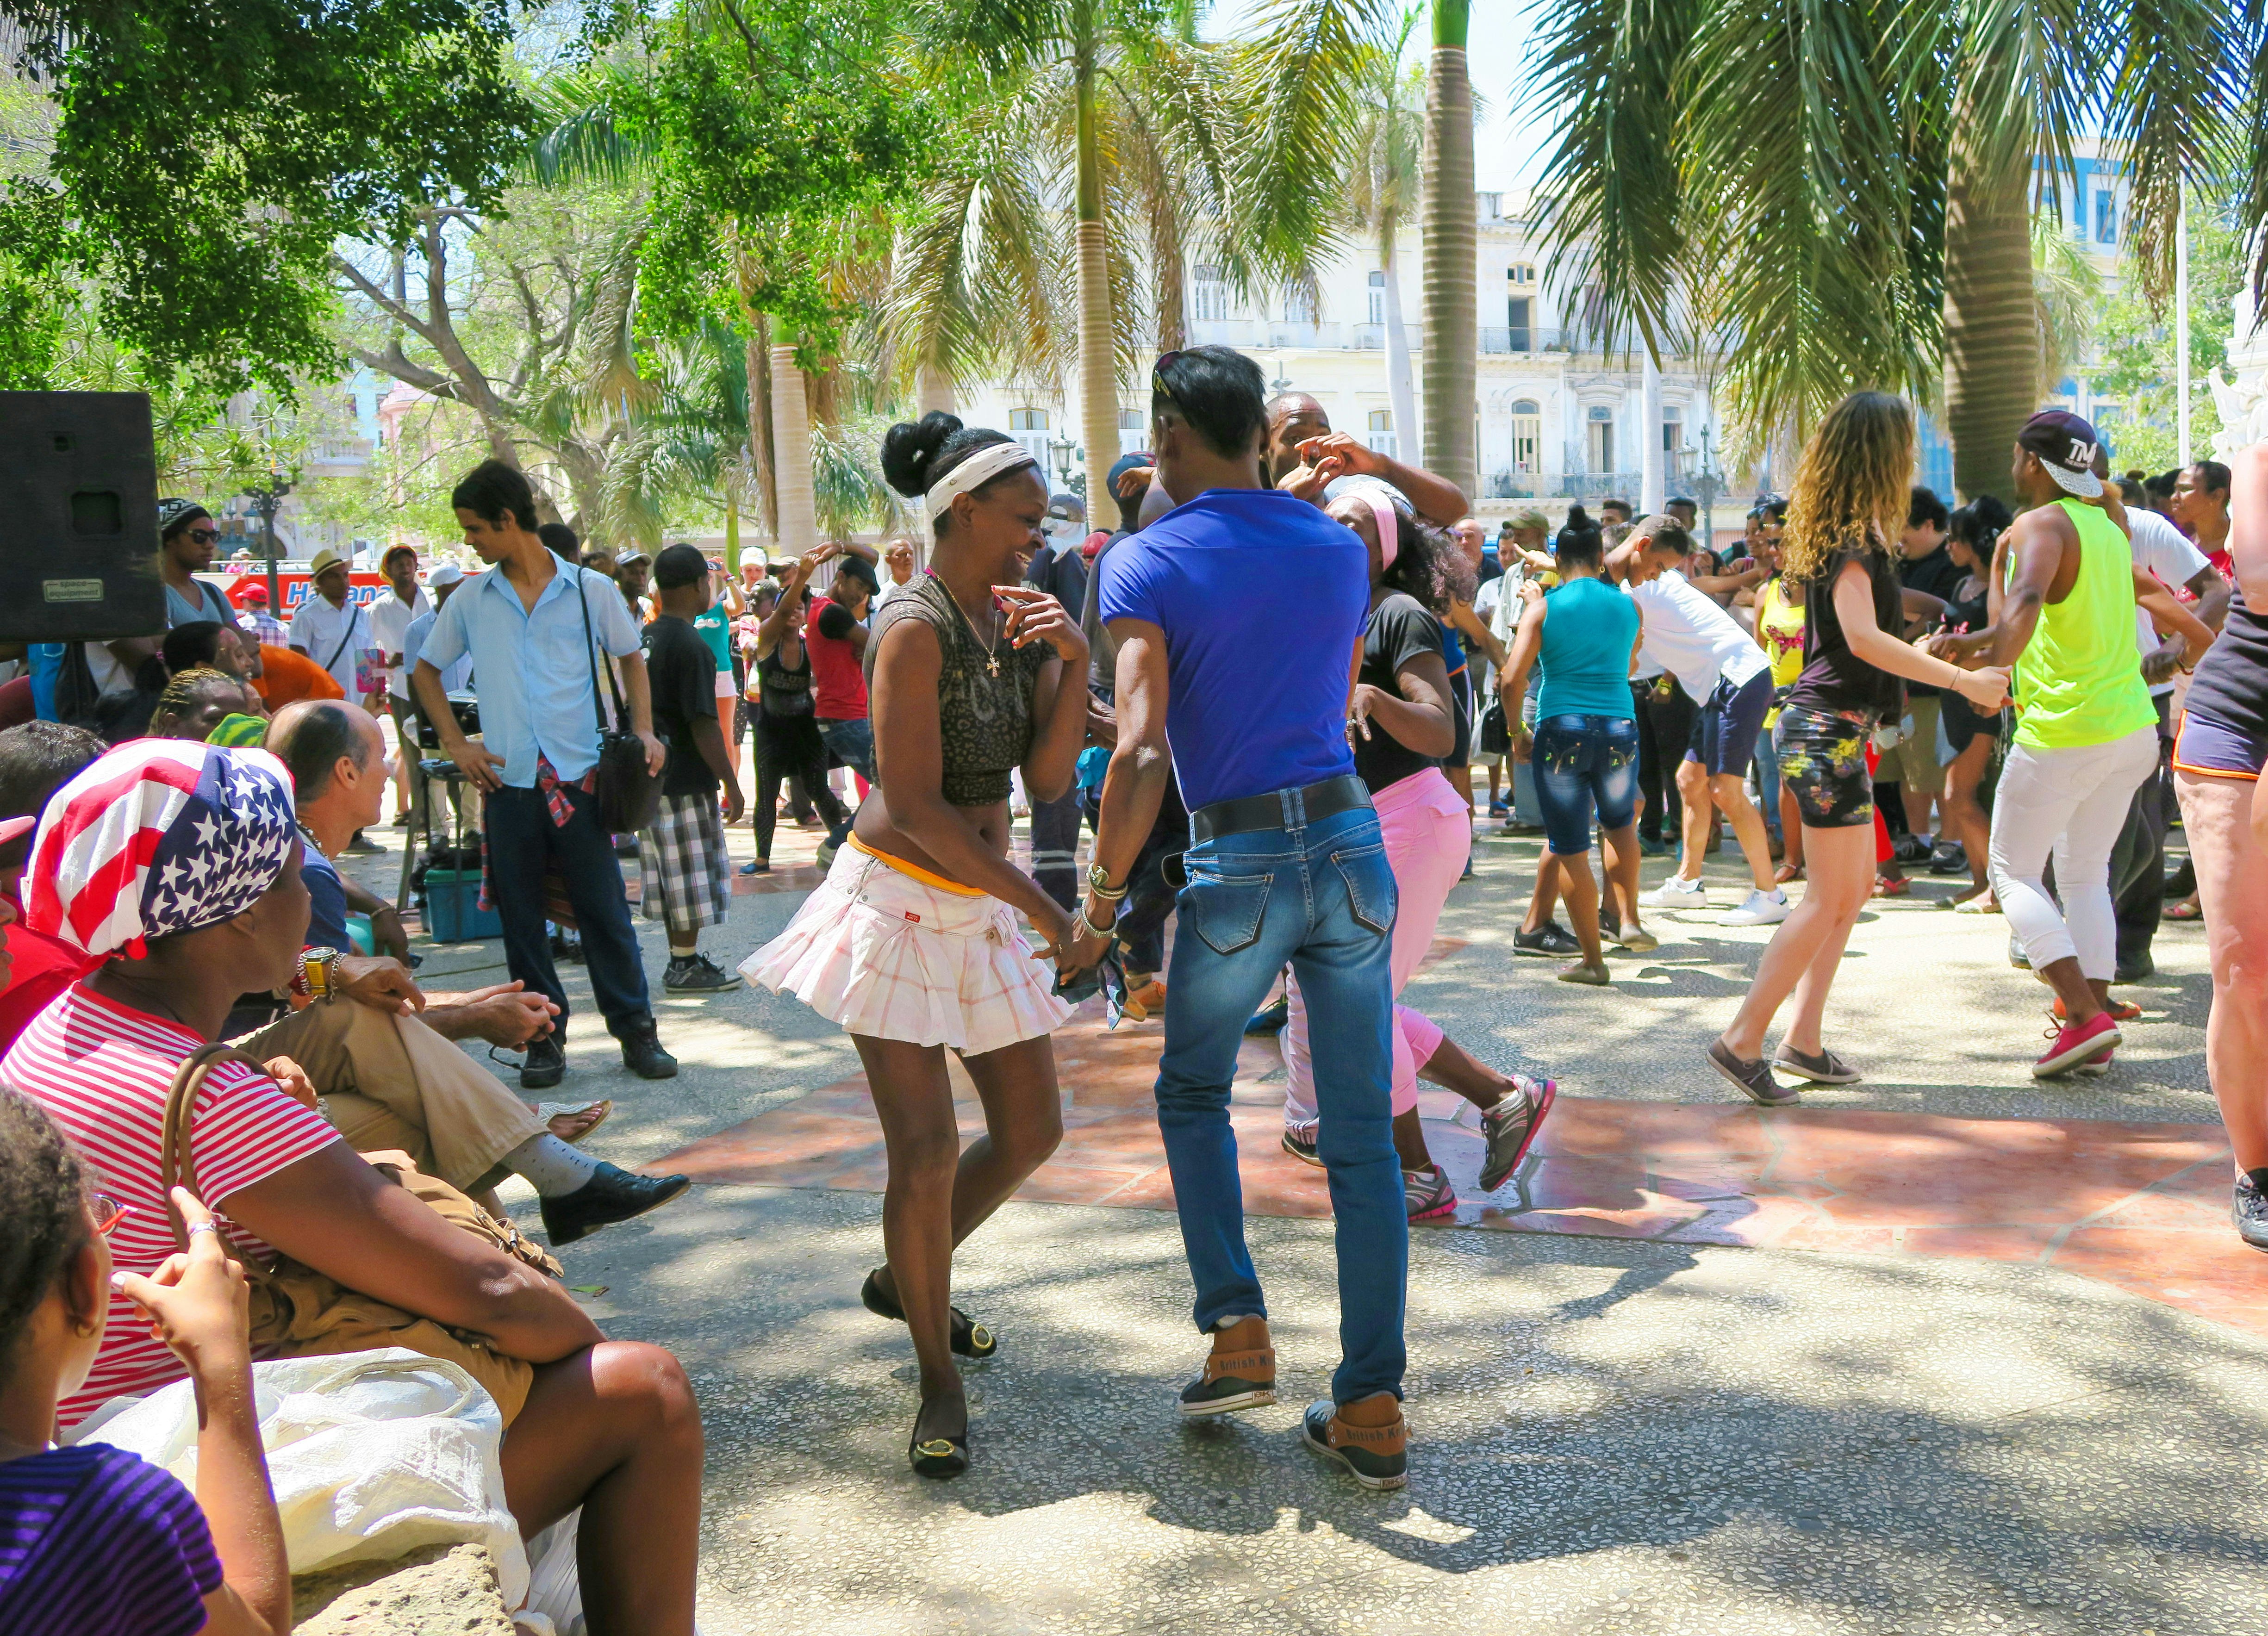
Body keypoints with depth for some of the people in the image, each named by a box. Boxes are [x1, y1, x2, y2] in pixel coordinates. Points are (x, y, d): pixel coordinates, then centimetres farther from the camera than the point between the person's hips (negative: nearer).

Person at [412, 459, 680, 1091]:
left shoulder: (589, 591, 1)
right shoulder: (470, 602, 6)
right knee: (521, 919, 5)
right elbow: (426, 671, 17)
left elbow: (631, 658, 14)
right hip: (508, 783, 2)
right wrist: (456, 744, 5)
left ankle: (636, 1031, 10)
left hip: (580, 779, -2)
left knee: (606, 910, 0)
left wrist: (643, 730, -1)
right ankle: (544, 1038, 15)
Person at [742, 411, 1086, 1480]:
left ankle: (904, 1278, 36)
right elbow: (918, 808, -20)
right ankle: (939, 1383, 8)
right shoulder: (915, 629, -17)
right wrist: (1049, 912, -17)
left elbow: (1049, 782, 0)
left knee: (1032, 1129, 12)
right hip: (898, 899, -8)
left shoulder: (1019, 619, 6)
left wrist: (1072, 663, -13)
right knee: (926, 1149, -10)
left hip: (981, 909, 8)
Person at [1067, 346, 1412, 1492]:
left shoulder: (1147, 564, -6)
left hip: (1238, 862, -4)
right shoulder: (1340, 551, 10)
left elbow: (1141, 756, -16)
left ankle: (1236, 1330, 14)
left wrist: (1098, 903, -8)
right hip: (1352, 841, 4)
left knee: (1193, 1093, 22)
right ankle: (1372, 1411, 11)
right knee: (1363, 1137, 8)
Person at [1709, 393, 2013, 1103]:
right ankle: (1742, 1040, -6)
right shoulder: (1852, 536, -16)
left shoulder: (1852, 530, 15)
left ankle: (1803, 1038, 17)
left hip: (1834, 729, 10)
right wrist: (1963, 680, -31)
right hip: (1829, 729, -10)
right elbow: (1862, 637, -30)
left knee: (1856, 887, 15)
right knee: (1830, 898, -7)